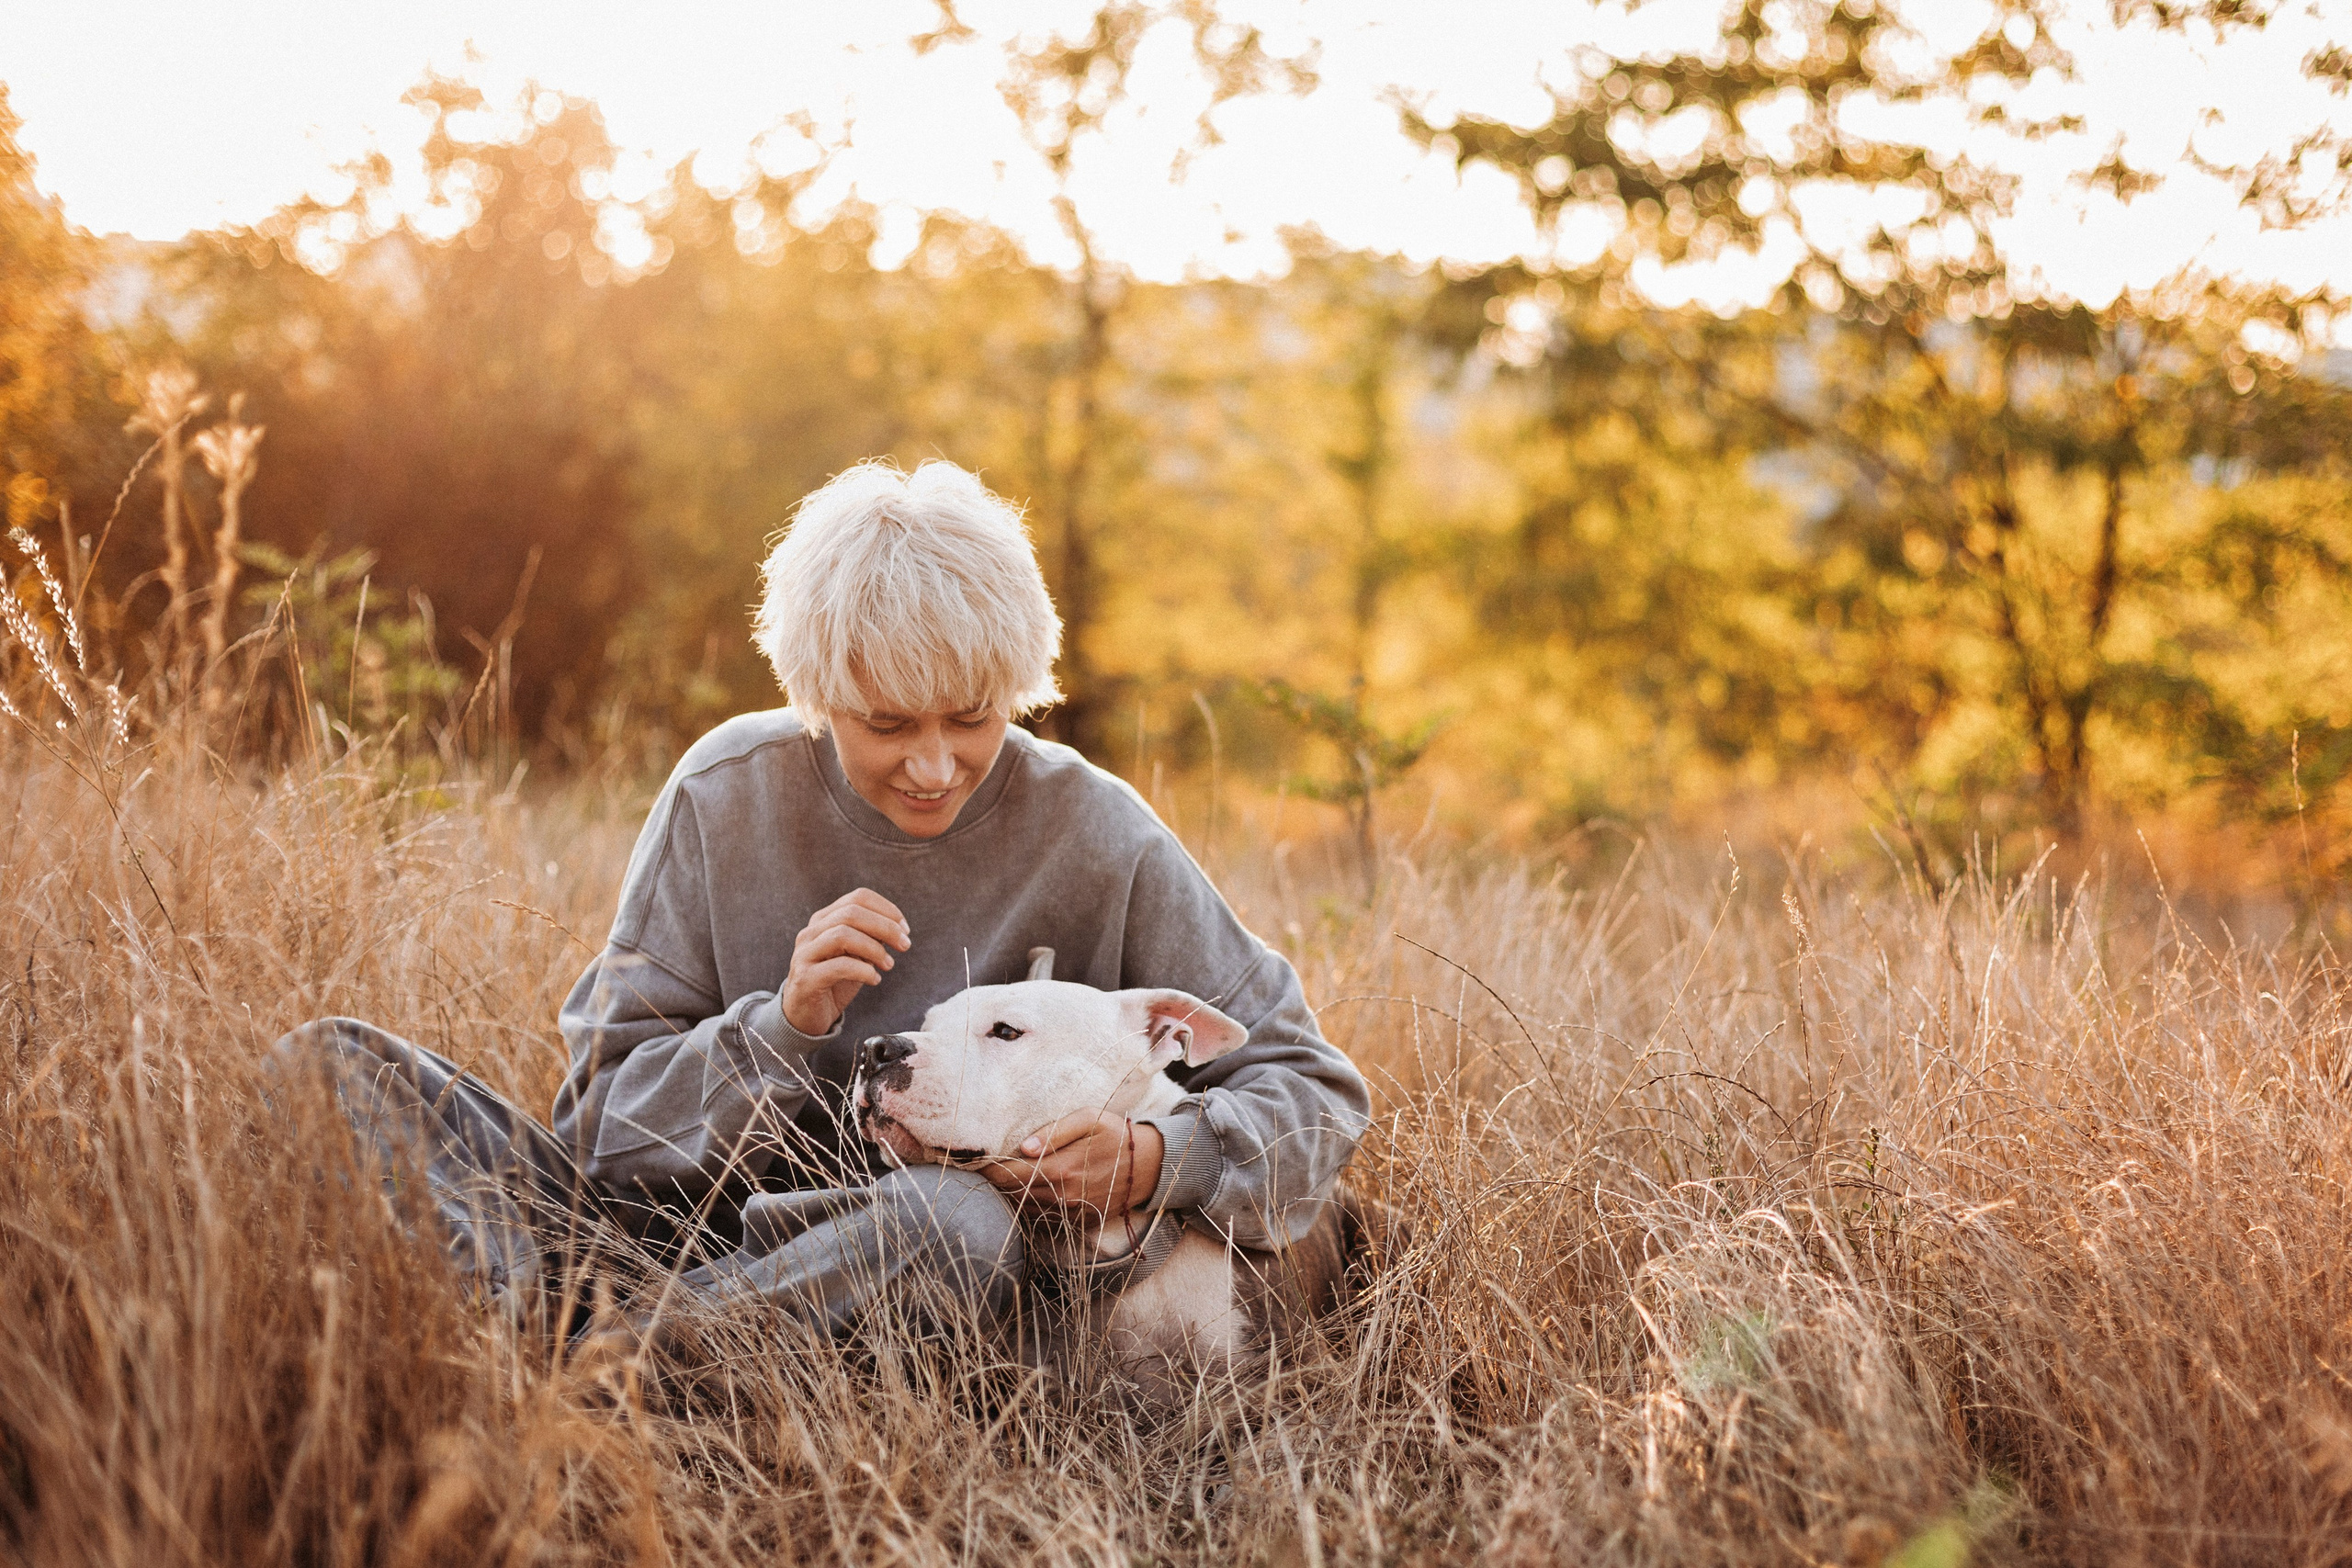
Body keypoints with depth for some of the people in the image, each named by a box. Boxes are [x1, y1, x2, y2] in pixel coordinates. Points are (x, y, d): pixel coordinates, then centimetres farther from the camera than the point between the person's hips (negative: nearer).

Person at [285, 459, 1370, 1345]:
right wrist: (781, 1026, -18)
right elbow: (608, 1111, 0)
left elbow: (1312, 1091, -2)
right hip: (668, 1223, 3)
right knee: (337, 1064, -15)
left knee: (965, 1222, -39)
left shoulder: (1095, 839, -6)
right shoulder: (729, 794, -1)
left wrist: (1156, 1161, -23)